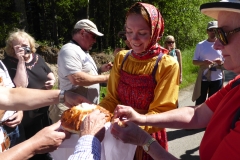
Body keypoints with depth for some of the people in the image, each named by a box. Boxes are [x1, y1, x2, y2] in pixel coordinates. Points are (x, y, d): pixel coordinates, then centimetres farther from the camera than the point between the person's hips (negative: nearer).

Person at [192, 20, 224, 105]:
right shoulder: (200, 45, -1)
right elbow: (194, 61, 1)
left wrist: (221, 62, -15)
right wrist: (203, 62, -19)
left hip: (217, 79, 1)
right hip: (203, 78, -1)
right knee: (200, 101, 7)